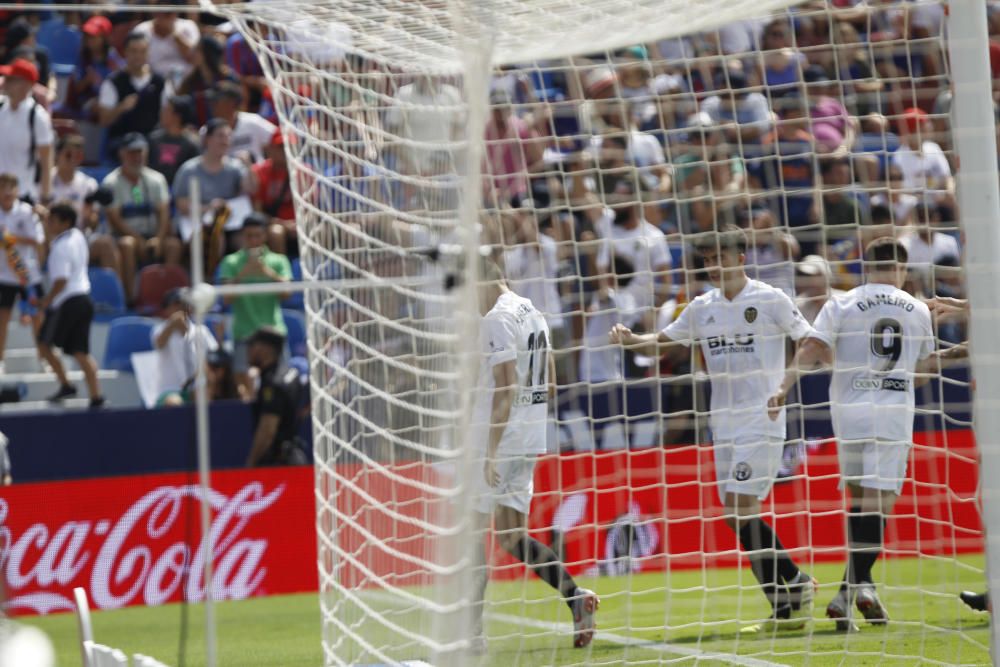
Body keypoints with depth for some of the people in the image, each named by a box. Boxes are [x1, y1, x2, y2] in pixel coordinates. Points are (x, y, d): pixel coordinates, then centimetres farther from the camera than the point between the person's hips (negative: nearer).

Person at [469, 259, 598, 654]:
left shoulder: (497, 320, -13)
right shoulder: (533, 315, 15)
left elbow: (506, 389, -20)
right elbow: (549, 388, 20)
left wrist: (491, 450, -20)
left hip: (499, 442, -9)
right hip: (530, 441, 9)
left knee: (475, 533, -3)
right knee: (510, 536, 12)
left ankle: (471, 632, -3)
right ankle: (574, 595, -4)